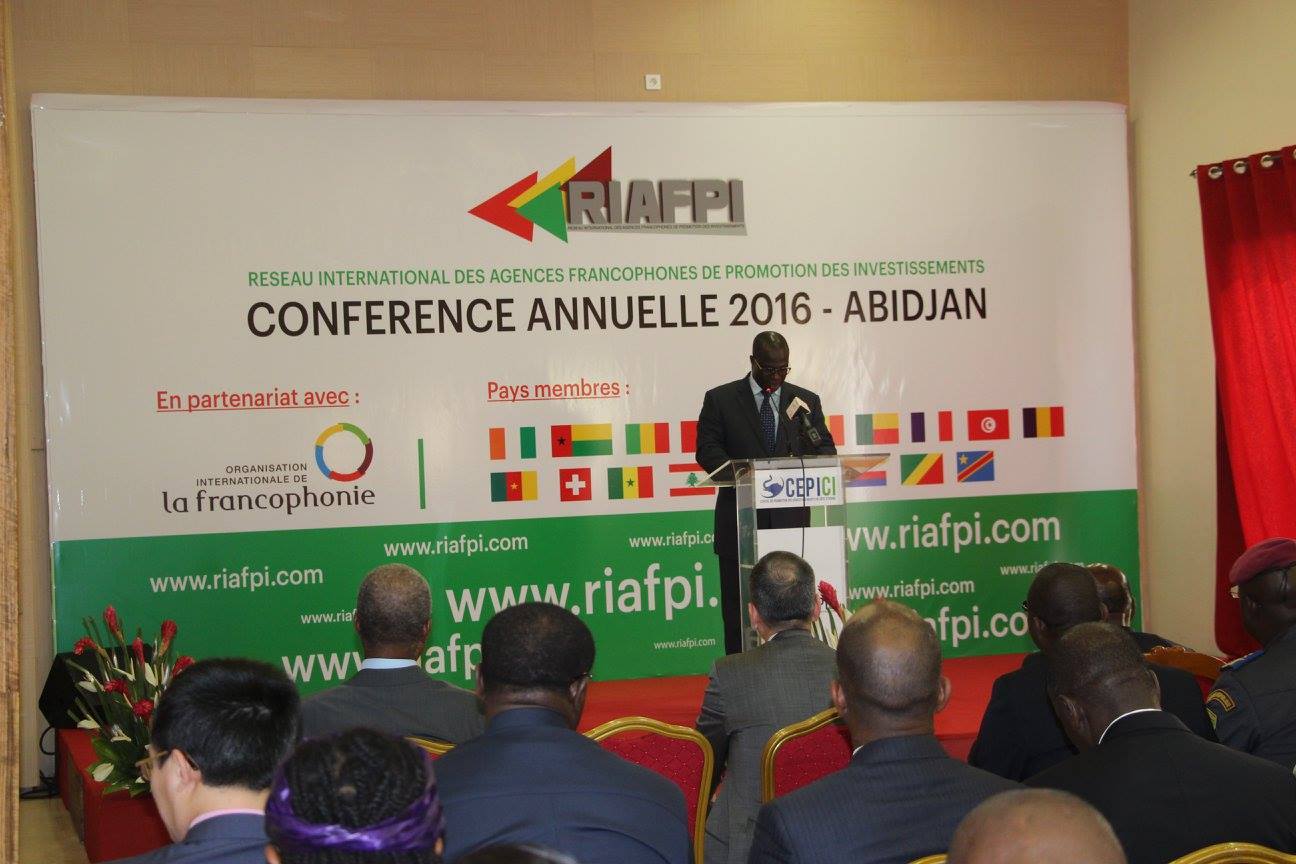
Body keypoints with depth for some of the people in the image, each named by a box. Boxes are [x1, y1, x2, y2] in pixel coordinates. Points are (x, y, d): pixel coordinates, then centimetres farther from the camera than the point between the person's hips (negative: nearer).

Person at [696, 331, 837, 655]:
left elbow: (825, 449, 12)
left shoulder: (806, 400, 13)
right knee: (739, 603, 1)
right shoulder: (720, 399, 5)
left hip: (792, 519, 2)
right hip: (741, 521, -2)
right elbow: (707, 449, -2)